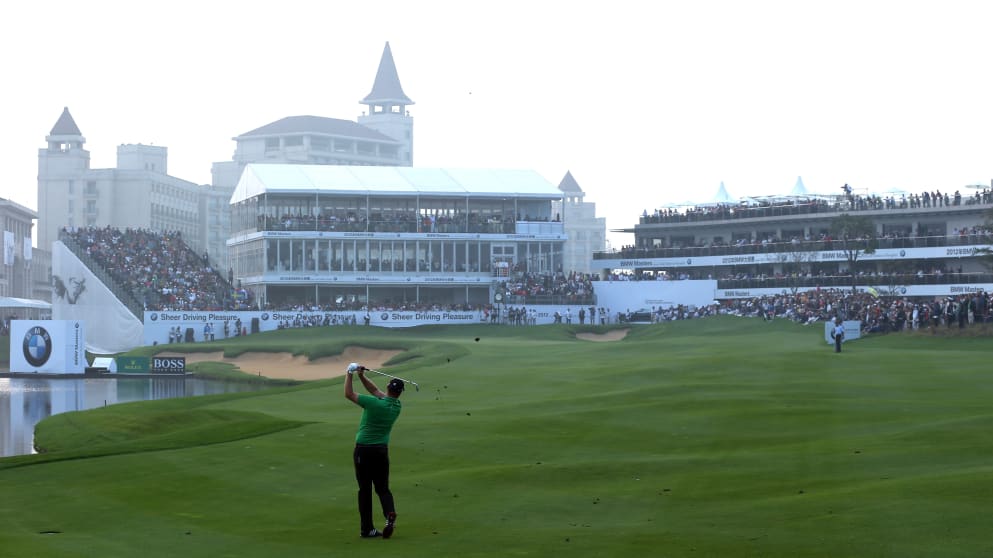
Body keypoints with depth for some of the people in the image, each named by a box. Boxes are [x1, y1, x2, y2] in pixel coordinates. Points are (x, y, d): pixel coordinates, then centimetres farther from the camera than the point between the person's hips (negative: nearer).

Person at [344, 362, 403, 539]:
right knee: (383, 488, 11)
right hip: (382, 450, 3)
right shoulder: (397, 406, 2)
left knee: (365, 490, 5)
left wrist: (349, 374, 2)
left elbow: (348, 394, -8)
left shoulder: (375, 404, -16)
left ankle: (366, 528, 5)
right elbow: (375, 391, 14)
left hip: (363, 450, -3)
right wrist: (362, 376, 8)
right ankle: (390, 514, -18)